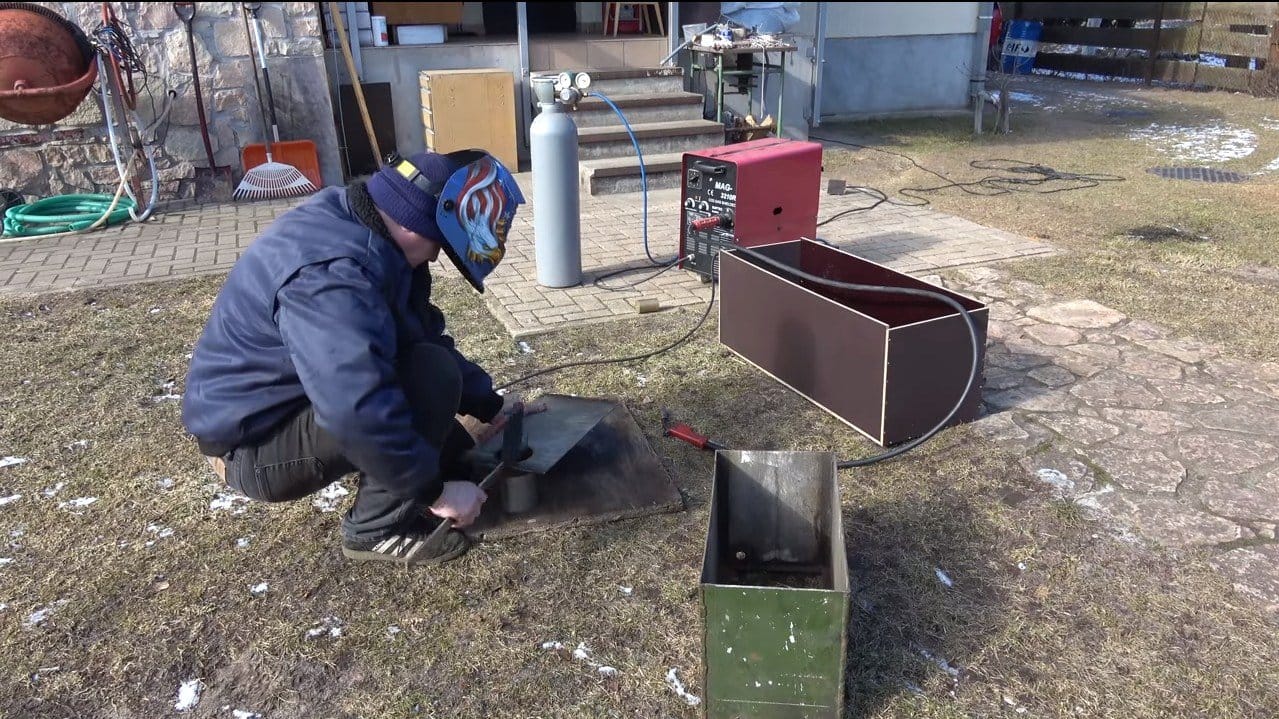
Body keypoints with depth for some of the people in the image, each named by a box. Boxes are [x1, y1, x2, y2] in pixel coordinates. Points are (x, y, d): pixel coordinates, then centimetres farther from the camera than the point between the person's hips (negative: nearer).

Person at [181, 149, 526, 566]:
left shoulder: (366, 233, 0)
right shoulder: (333, 272, -32)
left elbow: (426, 336, 10)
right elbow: (360, 414, -39)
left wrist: (491, 406, 9)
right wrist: (435, 489, -27)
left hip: (294, 397, 10)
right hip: (255, 442, -10)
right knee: (432, 376, -25)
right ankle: (378, 529, -10)